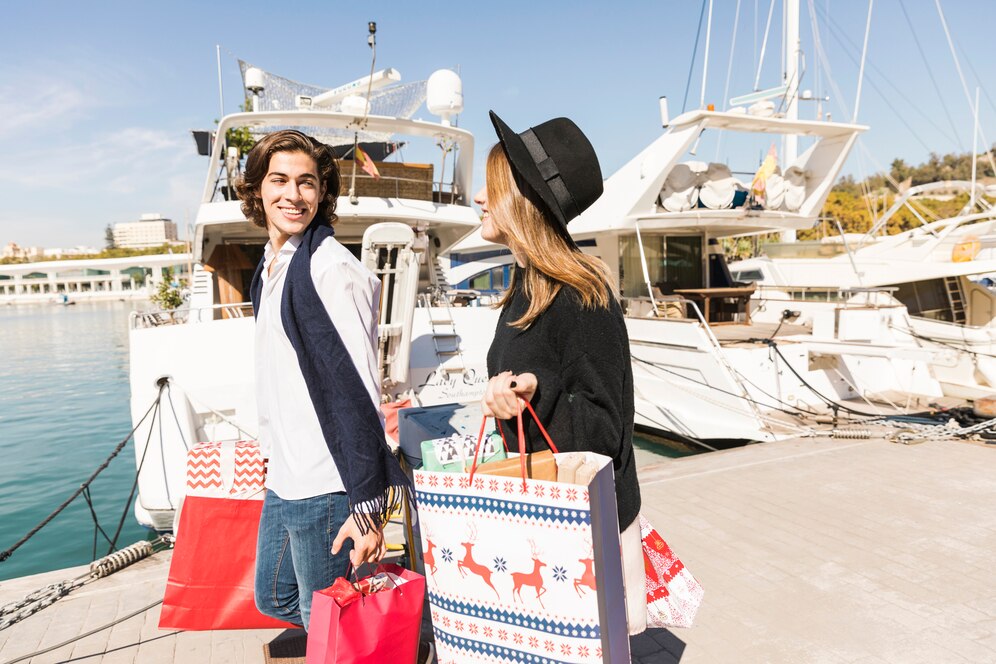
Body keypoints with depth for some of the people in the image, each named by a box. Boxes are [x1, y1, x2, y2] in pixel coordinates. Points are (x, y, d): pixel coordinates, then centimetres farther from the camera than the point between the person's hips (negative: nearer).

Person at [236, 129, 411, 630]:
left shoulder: (332, 269, -17)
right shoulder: (270, 266, 11)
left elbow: (358, 389, -21)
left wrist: (367, 505, -21)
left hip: (325, 487, -9)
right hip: (282, 479, 9)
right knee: (274, 598, 23)